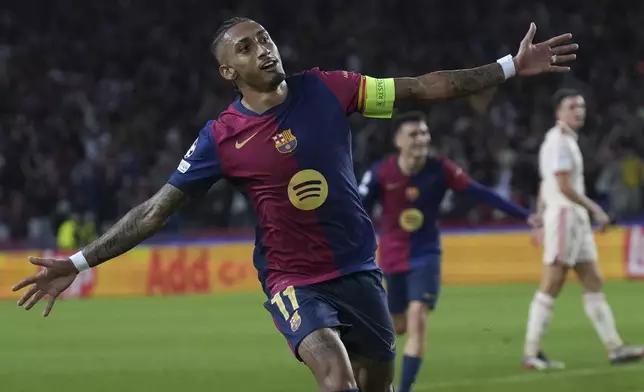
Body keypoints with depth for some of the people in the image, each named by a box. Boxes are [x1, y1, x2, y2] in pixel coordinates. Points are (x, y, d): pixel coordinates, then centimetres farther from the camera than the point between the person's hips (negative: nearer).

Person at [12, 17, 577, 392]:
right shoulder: (222, 137, -8)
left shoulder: (325, 91, -2)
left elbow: (422, 88, 1)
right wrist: (79, 262, -10)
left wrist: (511, 67, -3)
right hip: (293, 281, -4)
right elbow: (157, 209, -5)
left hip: (359, 270, 4)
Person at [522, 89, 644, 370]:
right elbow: (564, 186, -20)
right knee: (550, 288, -8)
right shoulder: (559, 141, -12)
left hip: (577, 220, 10)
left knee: (593, 283, 8)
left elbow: (545, 187, 21)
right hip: (564, 215, -10)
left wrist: (540, 220, 20)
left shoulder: (567, 140, 18)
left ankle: (614, 347, 8)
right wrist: (595, 209, -16)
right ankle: (531, 353, -6)